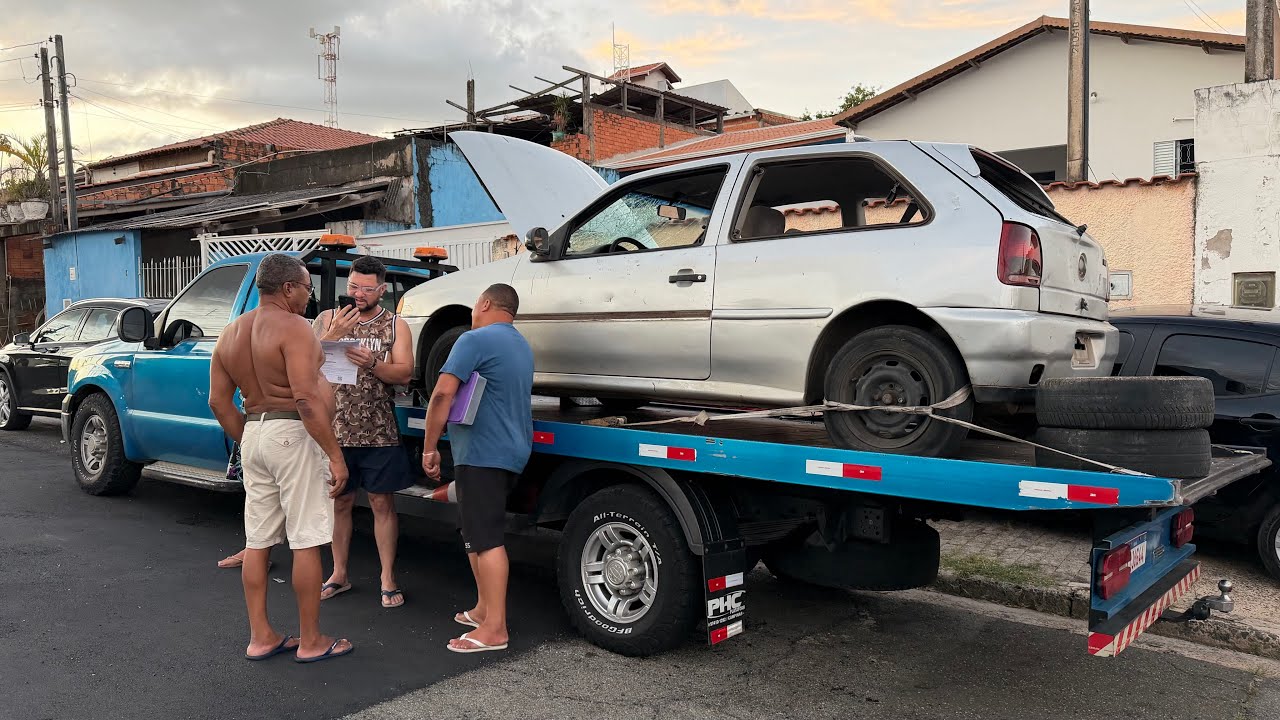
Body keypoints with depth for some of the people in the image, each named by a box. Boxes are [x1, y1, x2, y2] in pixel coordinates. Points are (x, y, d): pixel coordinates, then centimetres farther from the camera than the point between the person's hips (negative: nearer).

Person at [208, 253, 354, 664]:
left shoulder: (231, 333, 12)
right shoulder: (292, 327, -13)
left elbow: (219, 402, 13)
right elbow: (306, 398, -22)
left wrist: (246, 442, 20)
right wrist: (335, 455, -20)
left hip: (253, 434, 8)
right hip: (293, 434, -8)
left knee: (258, 540, 13)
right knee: (306, 541, 0)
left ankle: (260, 637, 21)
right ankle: (311, 642, 8)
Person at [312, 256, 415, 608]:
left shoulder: (396, 326, 3)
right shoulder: (328, 319, 5)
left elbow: (404, 373, -6)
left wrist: (372, 362, -23)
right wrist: (332, 337, -19)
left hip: (379, 433, -1)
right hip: (336, 430, 1)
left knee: (383, 503, 2)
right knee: (340, 502, 11)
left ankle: (388, 578, 11)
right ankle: (339, 574, 25)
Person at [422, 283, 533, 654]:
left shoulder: (476, 340, -11)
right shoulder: (521, 346, 19)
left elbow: (443, 394, -18)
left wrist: (430, 448, -12)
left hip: (482, 454, -9)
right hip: (512, 452, 9)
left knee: (485, 539, -7)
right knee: (477, 533, 19)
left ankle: (494, 628, -5)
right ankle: (484, 609, 25)